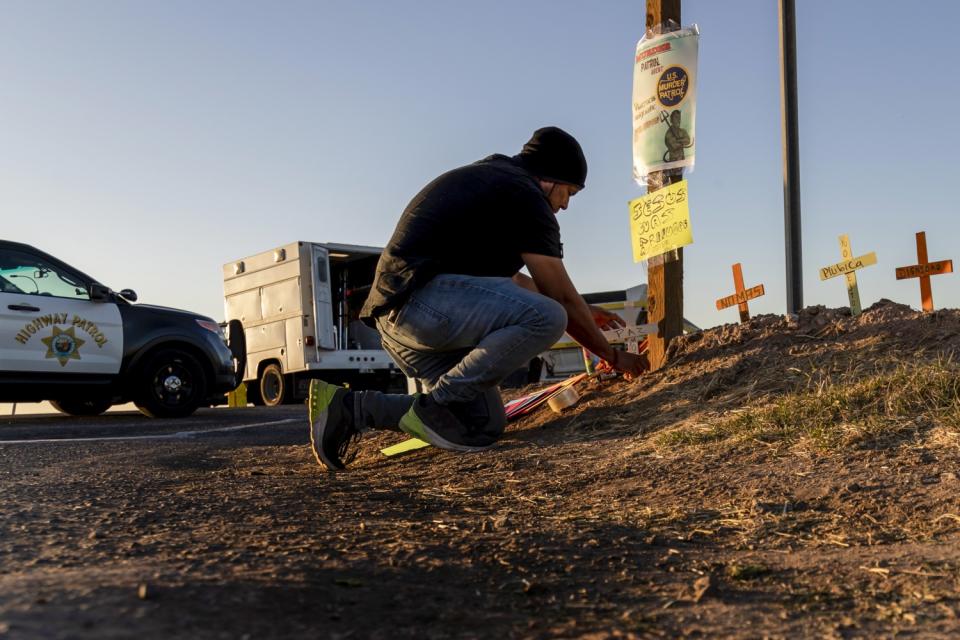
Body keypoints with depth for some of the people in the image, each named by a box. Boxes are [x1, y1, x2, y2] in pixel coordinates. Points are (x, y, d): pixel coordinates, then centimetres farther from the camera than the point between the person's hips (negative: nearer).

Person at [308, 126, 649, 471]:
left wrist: (581, 311, 40)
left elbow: (507, 278, 36)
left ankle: (353, 406, 5)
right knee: (546, 317, -22)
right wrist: (614, 356, 11)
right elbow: (561, 297, -2)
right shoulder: (525, 195, -4)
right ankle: (436, 406, -13)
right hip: (423, 297, -10)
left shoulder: (486, 176, 26)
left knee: (483, 427, 8)